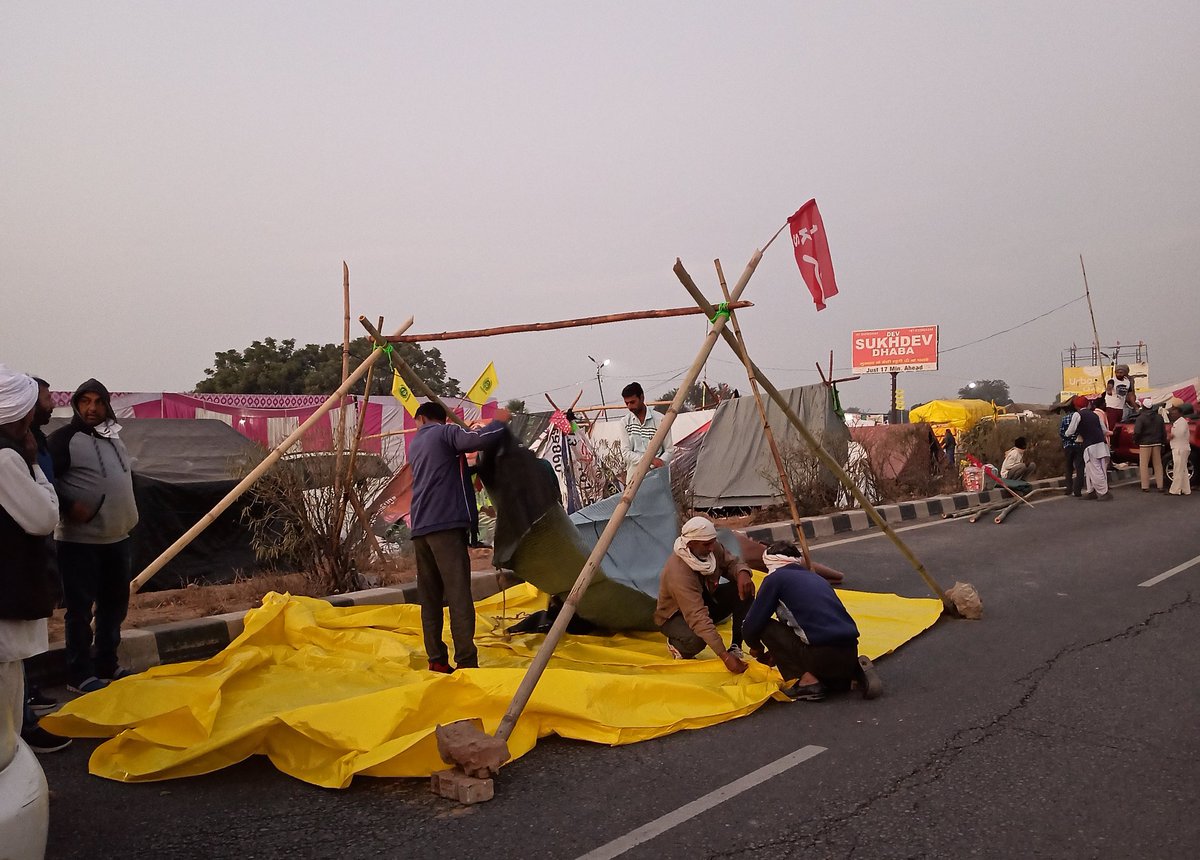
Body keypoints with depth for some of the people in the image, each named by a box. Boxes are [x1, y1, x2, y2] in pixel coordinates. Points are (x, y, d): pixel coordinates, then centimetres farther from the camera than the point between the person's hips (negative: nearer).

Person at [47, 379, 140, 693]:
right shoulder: (64, 438, -10)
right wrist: (69, 506, -24)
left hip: (118, 537, 8)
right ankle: (80, 675, 7)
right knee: (81, 608, -1)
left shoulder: (114, 437, 13)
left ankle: (107, 665, 27)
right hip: (80, 540, -8)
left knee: (114, 603, 15)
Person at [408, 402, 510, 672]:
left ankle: (436, 660, 7)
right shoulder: (446, 432, 2)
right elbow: (482, 439, -15)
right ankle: (466, 661, -14)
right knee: (458, 593, -10)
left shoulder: (415, 444, 24)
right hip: (446, 524, -7)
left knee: (429, 596, 8)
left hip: (420, 528, 7)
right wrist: (499, 421, 2)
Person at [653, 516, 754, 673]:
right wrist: (725, 656, -49)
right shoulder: (679, 572, -39)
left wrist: (742, 573, -30)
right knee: (696, 640, -40)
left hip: (705, 599, 7)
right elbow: (698, 618, -44)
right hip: (675, 616, -7)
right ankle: (676, 644, -3)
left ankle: (736, 647, -8)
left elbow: (733, 563, -2)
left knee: (744, 590, -18)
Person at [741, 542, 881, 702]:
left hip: (823, 654, -7)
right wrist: (777, 653, 44)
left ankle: (807, 680, 1)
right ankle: (855, 672, 11)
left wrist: (755, 647, 27)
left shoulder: (775, 578, 5)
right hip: (851, 653, 7)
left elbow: (751, 625, 4)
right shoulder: (817, 577, 25)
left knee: (766, 627, 9)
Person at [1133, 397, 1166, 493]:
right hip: (1157, 444, 5)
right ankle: (1160, 486, 11)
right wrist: (1162, 441, 17)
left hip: (1145, 444, -5)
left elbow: (1137, 432, -17)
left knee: (1144, 465, 1)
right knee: (1158, 465, 11)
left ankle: (1145, 486, -1)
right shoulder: (1159, 417, 6)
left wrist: (1135, 441, -1)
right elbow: (1164, 431, 8)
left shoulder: (1140, 418, -12)